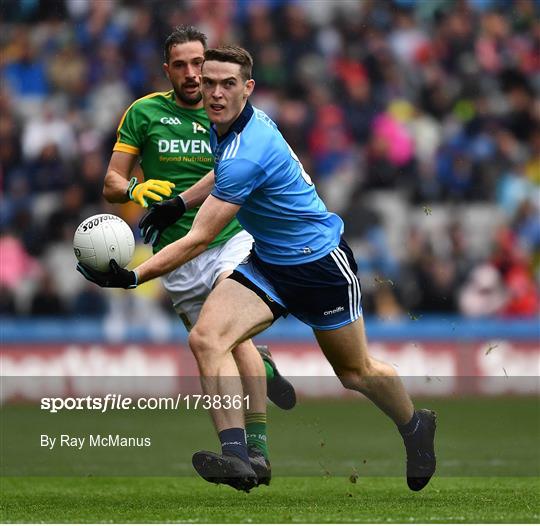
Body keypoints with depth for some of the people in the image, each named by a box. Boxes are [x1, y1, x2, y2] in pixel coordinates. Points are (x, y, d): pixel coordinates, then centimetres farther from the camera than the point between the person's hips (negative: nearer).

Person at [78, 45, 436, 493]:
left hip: (319, 262, -8)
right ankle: (236, 456, -28)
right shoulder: (226, 124, -4)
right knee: (206, 338, -19)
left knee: (356, 372, 11)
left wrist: (132, 278, -32)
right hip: (267, 264, 8)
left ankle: (415, 425, 42)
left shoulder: (247, 151, -32)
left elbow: (199, 240, -31)